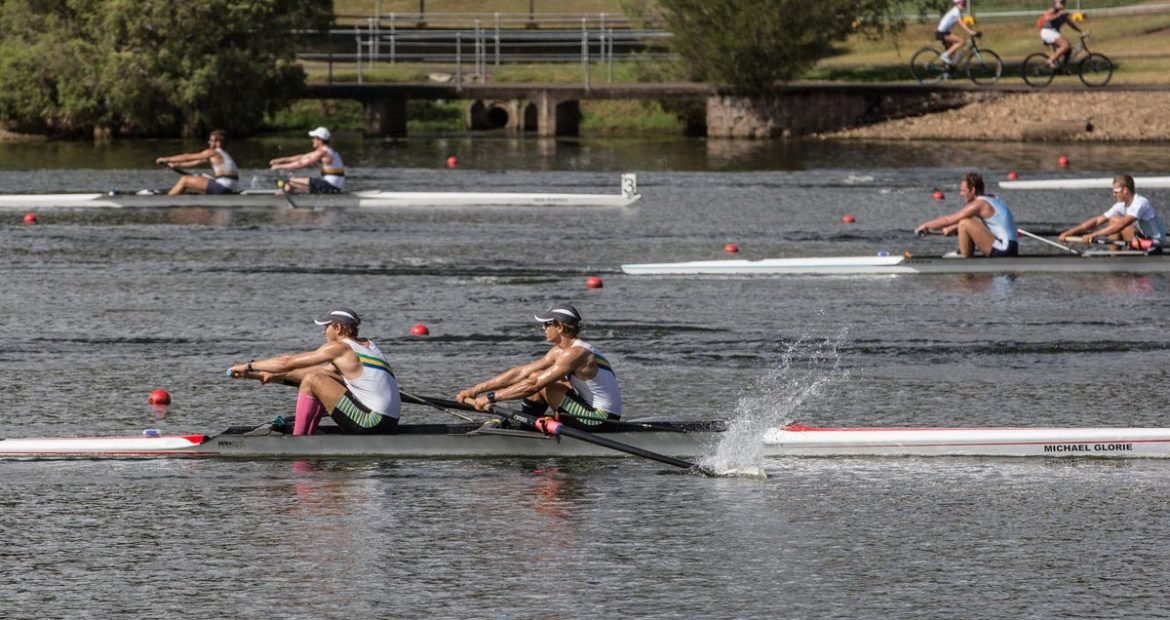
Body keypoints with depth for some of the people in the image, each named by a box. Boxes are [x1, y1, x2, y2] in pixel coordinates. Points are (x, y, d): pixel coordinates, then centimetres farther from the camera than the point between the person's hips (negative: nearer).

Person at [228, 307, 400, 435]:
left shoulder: (338, 348, -7)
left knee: (312, 381, -6)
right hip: (389, 424, 9)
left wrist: (249, 366, 9)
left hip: (372, 424, -9)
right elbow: (324, 370, 24)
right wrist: (276, 376, 25)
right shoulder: (366, 344, 18)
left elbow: (288, 361, -1)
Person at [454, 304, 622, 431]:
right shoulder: (560, 351, 10)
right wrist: (476, 390, 6)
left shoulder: (575, 354, -19)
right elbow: (521, 373, 9)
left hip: (601, 421, -10)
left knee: (539, 381, -13)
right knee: (539, 378, 13)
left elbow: (533, 385, -22)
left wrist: (491, 397, -17)